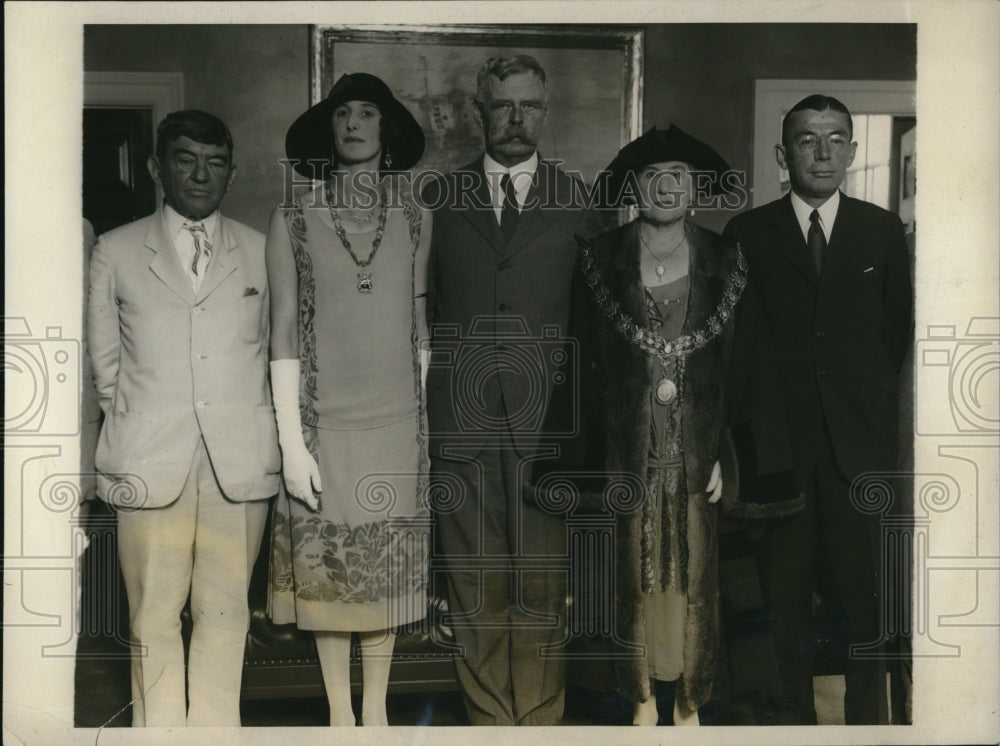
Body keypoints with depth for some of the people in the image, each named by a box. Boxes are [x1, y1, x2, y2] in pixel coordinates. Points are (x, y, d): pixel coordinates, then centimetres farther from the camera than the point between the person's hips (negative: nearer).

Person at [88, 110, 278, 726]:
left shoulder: (261, 252, 10)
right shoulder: (115, 252, 8)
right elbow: (104, 359, 13)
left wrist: (249, 422, 10)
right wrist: (135, 427, 10)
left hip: (240, 461, 1)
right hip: (150, 462, 0)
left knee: (225, 612, 3)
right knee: (154, 617, 2)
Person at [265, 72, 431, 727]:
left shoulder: (415, 219, 4)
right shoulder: (295, 220, -1)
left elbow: (419, 326, 8)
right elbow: (284, 334, -2)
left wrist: (428, 420, 4)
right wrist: (292, 442, -7)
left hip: (397, 424, 1)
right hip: (323, 425, -1)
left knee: (387, 572, 8)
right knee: (328, 571, 5)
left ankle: (377, 710, 23)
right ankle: (340, 711, 21)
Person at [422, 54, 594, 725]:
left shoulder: (578, 202, 9)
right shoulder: (438, 200, 11)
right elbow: (418, 312, 12)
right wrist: (416, 414, 5)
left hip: (545, 423, -1)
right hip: (460, 425, 1)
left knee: (543, 592, 1)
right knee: (477, 594, 4)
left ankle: (541, 723, 12)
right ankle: (491, 722, 16)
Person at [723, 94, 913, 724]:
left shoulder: (883, 231, 9)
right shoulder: (749, 233, 5)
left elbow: (898, 328, 13)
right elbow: (738, 336, 4)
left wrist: (870, 399, 11)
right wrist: (754, 416, 2)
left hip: (859, 436, 1)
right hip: (779, 435, 0)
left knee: (861, 576, -1)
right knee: (787, 582, 3)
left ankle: (867, 708, 11)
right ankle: (795, 708, 14)